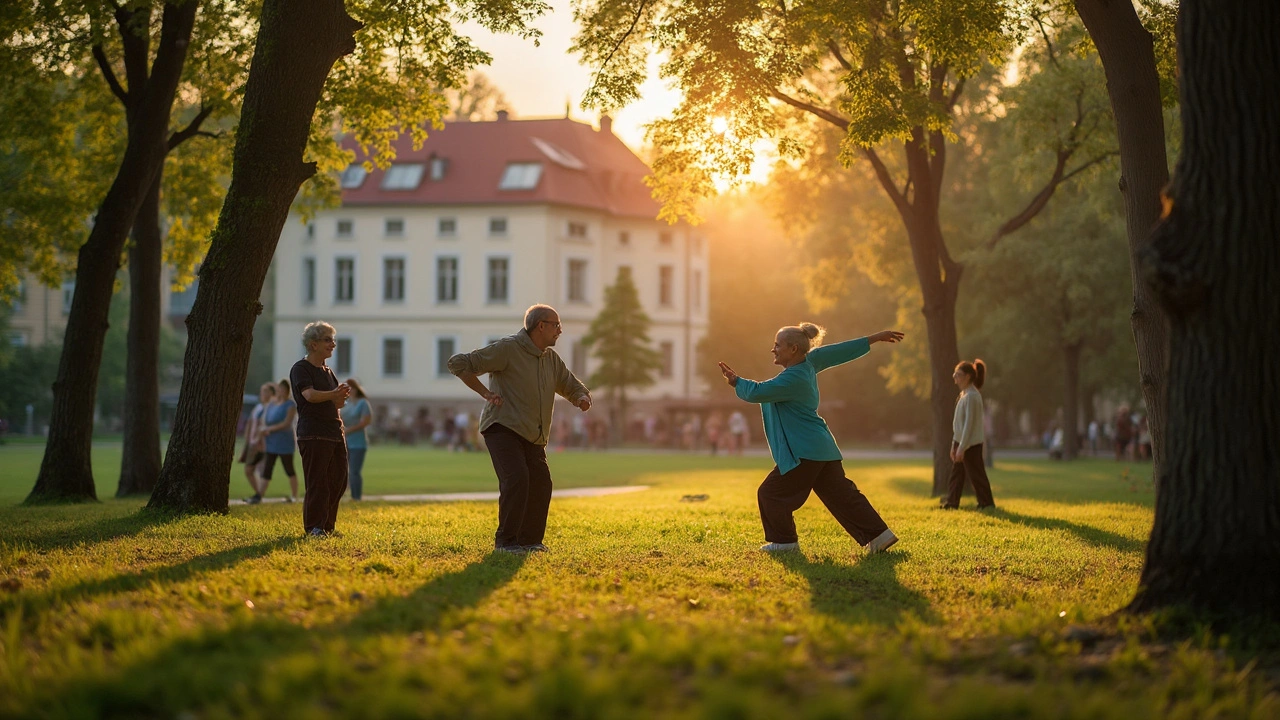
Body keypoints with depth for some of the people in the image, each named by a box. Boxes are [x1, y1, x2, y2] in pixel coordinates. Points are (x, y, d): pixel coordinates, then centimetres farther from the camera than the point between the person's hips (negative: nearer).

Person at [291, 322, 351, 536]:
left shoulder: (328, 371, 19)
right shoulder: (300, 368, -5)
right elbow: (309, 394, -20)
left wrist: (341, 397, -5)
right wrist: (333, 394, -32)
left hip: (335, 433, 8)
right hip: (313, 435, -8)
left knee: (338, 481, 6)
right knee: (317, 482, -8)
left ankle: (328, 525, 15)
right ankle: (314, 527, -3)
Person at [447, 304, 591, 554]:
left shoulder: (551, 359, 12)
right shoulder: (507, 349, -10)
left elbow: (572, 387, 20)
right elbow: (459, 363, -10)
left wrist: (583, 398, -5)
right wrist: (486, 393, -13)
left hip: (533, 437, 7)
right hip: (503, 428, -7)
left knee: (540, 484, -2)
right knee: (516, 479, -21)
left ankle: (530, 539, 14)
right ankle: (505, 541, -12)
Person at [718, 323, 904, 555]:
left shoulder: (792, 379, -19)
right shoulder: (810, 361, 8)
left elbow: (757, 392, -21)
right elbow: (841, 351, 17)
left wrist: (736, 382, -2)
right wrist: (874, 339, 27)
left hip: (805, 453, -10)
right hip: (822, 448, 10)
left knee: (770, 493, 0)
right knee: (842, 494, 10)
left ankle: (784, 540, 9)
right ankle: (878, 534, 8)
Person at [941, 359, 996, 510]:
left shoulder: (971, 396, -17)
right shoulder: (964, 394, 13)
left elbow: (969, 423, -20)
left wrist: (962, 447, -21)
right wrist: (954, 445, 18)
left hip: (971, 443, -10)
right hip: (961, 441, 10)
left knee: (975, 474, -2)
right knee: (956, 473, 11)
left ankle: (986, 503, 5)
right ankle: (951, 502, 15)